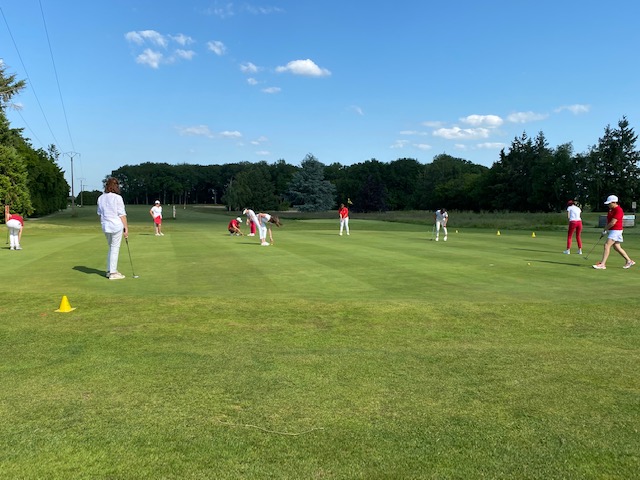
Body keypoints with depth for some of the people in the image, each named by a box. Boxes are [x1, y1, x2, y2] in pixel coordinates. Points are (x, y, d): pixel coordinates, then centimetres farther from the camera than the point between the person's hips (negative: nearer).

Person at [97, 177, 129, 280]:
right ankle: (113, 273, 5)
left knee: (111, 248, 19)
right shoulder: (117, 198, -10)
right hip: (117, 226, -6)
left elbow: (100, 213, 12)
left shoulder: (100, 198, 8)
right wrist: (126, 228, -7)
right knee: (115, 248, 1)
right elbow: (122, 214, -11)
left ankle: (109, 271, 24)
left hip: (105, 226, 6)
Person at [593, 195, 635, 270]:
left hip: (616, 230, -10)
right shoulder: (611, 209, 11)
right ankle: (629, 261, 27)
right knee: (617, 247, 15)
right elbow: (608, 220, 17)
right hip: (612, 230, 10)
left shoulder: (619, 210, -18)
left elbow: (613, 223, -22)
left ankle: (602, 264, -16)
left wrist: (604, 230, -13)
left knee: (607, 245, -15)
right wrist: (605, 229, 4)